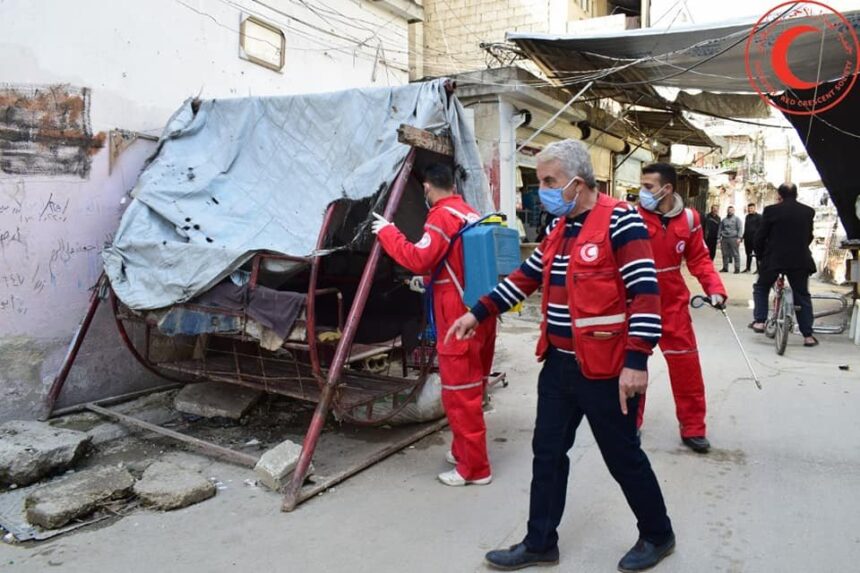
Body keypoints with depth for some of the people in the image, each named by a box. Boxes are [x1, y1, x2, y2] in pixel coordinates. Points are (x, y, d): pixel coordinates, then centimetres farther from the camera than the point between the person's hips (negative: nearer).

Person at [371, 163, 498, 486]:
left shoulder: (443, 216, -14)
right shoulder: (472, 215, 13)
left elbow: (419, 259, -20)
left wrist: (387, 232, -9)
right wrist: (429, 280, 31)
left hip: (459, 321, -9)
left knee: (459, 393, -1)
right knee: (471, 390, 18)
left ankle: (474, 468, 7)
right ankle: (463, 451, 32)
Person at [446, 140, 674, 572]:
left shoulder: (619, 220, -14)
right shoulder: (559, 227, 11)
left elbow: (645, 293, -18)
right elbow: (526, 278, 18)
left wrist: (636, 361, -22)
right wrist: (478, 313, 14)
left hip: (604, 368, -8)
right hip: (558, 363, 8)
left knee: (623, 456, 8)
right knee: (547, 452, 13)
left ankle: (657, 536, 33)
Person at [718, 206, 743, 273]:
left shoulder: (737, 219, 8)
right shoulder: (723, 220, 21)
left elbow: (740, 229, -1)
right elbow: (720, 229, 23)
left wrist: (739, 238, -13)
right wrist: (719, 238, 12)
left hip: (733, 238, -4)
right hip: (724, 239, 4)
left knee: (736, 254, -6)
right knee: (725, 254, 5)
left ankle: (737, 268, -5)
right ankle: (725, 268, 13)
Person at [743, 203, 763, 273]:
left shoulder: (758, 217, -3)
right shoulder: (747, 217, 19)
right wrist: (744, 236, 15)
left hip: (755, 238, -7)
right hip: (747, 238, 7)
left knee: (757, 254, -4)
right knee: (748, 254, 11)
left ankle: (758, 268, -2)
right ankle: (748, 268, 17)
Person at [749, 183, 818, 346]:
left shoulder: (771, 210, -5)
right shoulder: (808, 211, 5)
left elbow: (760, 236, -2)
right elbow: (809, 236, 11)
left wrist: (761, 255, 13)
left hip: (774, 259, -2)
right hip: (800, 260, 3)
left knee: (761, 288, 20)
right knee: (802, 296, 12)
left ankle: (760, 321, 9)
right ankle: (808, 336, 11)